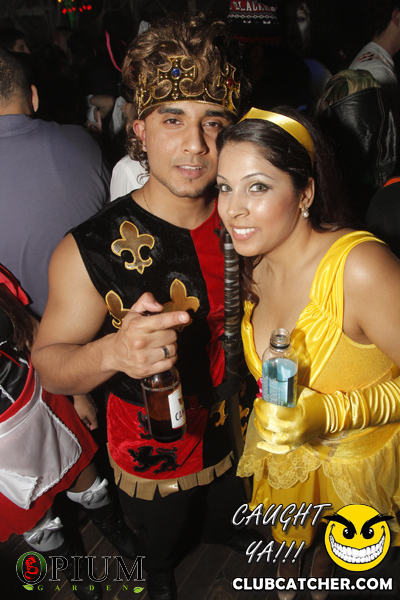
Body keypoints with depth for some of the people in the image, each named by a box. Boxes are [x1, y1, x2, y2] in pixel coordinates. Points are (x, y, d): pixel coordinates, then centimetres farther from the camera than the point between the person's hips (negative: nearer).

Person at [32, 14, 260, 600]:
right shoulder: (90, 251, -27)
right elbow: (49, 363, -20)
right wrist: (112, 351, -40)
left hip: (236, 437, 3)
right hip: (152, 455, -2)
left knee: (232, 517, 33)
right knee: (160, 540, 29)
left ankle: (227, 533, 68)